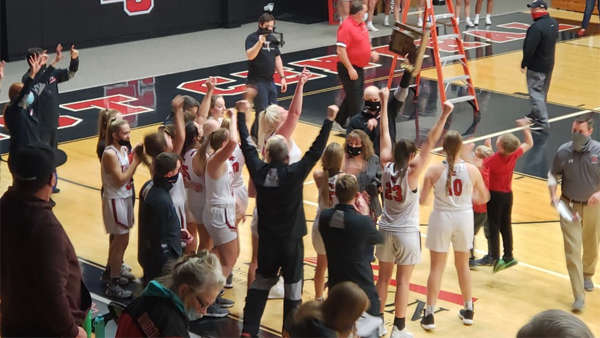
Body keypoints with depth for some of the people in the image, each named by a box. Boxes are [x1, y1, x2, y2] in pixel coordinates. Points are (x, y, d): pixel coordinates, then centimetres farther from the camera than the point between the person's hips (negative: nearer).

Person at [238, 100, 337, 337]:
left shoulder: (259, 171, -11)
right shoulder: (294, 174, -21)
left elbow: (247, 145, 2)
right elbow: (316, 151, -17)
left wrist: (241, 114, 13)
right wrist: (329, 120, -11)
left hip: (266, 239, 4)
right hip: (291, 239, -4)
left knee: (261, 281, 18)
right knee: (293, 285, 9)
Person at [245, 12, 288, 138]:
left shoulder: (272, 38, 12)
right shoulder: (252, 38, -9)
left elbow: (277, 58, 17)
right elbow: (250, 56, -25)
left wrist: (282, 77, 13)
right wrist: (259, 42, -37)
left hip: (270, 80, 8)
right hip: (257, 81, -8)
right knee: (262, 113, -9)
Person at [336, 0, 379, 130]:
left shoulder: (361, 24, 9)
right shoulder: (346, 26, -20)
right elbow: (341, 50, -24)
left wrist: (371, 54, 9)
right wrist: (350, 68, -26)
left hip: (359, 68, 10)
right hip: (349, 69, -10)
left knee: (356, 98, 18)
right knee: (354, 100, -4)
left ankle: (340, 122, 31)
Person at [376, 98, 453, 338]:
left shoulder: (386, 167, -5)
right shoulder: (412, 173, -17)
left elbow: (384, 134, 1)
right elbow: (430, 143, -22)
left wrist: (384, 102, 7)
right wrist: (444, 115, -26)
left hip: (386, 230, 5)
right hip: (407, 233, -5)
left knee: (383, 278, 12)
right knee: (403, 281, 2)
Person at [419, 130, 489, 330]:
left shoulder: (434, 171, -14)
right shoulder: (471, 170, -10)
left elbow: (422, 200, -10)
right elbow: (484, 197, 1)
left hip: (441, 218, -2)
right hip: (464, 218, 2)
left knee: (436, 268, 8)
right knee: (463, 265, 19)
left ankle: (429, 314, 9)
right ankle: (468, 310, 30)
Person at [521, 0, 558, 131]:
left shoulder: (536, 27, -26)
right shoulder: (554, 23, 2)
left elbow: (529, 49, -24)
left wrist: (524, 64, -13)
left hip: (536, 66, -9)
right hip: (549, 64, 9)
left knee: (536, 93, -4)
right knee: (542, 92, 22)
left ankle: (542, 121, -8)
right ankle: (536, 114, 39)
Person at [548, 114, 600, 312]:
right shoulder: (563, 152, -9)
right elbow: (553, 174, 5)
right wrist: (553, 195, -11)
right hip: (569, 206, -1)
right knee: (572, 250, -8)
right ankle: (579, 297, -7)